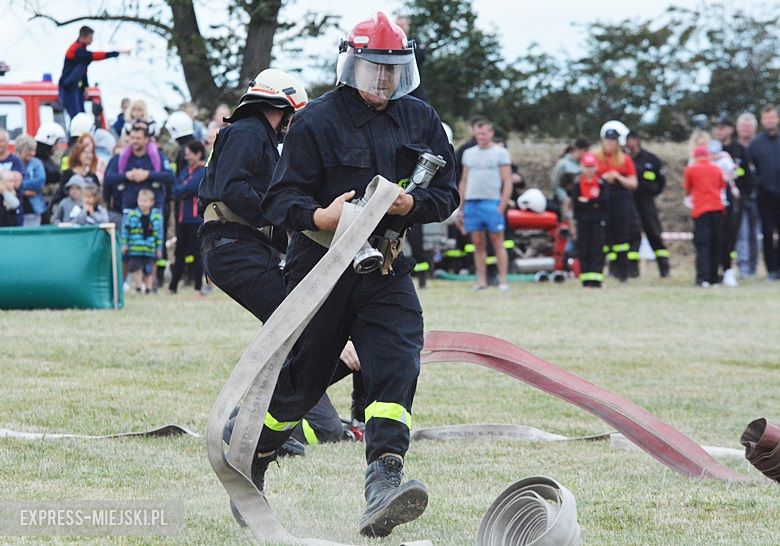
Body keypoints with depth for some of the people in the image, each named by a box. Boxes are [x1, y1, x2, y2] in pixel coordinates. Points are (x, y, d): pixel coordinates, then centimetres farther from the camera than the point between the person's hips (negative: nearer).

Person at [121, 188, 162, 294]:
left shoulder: (157, 216, 3)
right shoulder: (131, 214, -2)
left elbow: (159, 233, 9)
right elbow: (125, 229, 3)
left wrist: (159, 248, 9)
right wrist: (124, 244, 1)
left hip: (150, 249, 1)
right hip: (134, 249, -1)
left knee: (148, 270, 7)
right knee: (137, 269, -1)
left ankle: (149, 289, 16)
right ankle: (138, 289, 8)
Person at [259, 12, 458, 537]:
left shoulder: (421, 120, 8)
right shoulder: (317, 120, -6)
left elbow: (447, 192, 9)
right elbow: (282, 198, -10)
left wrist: (411, 203, -14)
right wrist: (319, 215, -32)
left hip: (386, 272, 3)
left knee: (397, 366, -18)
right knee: (300, 381, 7)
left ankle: (382, 492, -29)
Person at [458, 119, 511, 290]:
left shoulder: (500, 153, 5)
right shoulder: (469, 154, 18)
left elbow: (507, 182, 0)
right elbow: (463, 182, 20)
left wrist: (502, 206, -11)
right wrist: (460, 208, 15)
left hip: (492, 203, -4)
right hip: (471, 203, 4)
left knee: (497, 243, -4)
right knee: (478, 244, 3)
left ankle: (503, 281, -4)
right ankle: (481, 281, 5)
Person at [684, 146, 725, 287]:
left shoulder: (690, 170, 2)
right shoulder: (716, 169, 10)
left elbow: (687, 191, 13)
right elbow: (722, 187, 17)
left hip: (701, 211, -3)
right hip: (718, 209, 3)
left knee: (702, 245, -6)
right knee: (716, 246, 11)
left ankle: (703, 278, -19)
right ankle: (713, 277, 13)